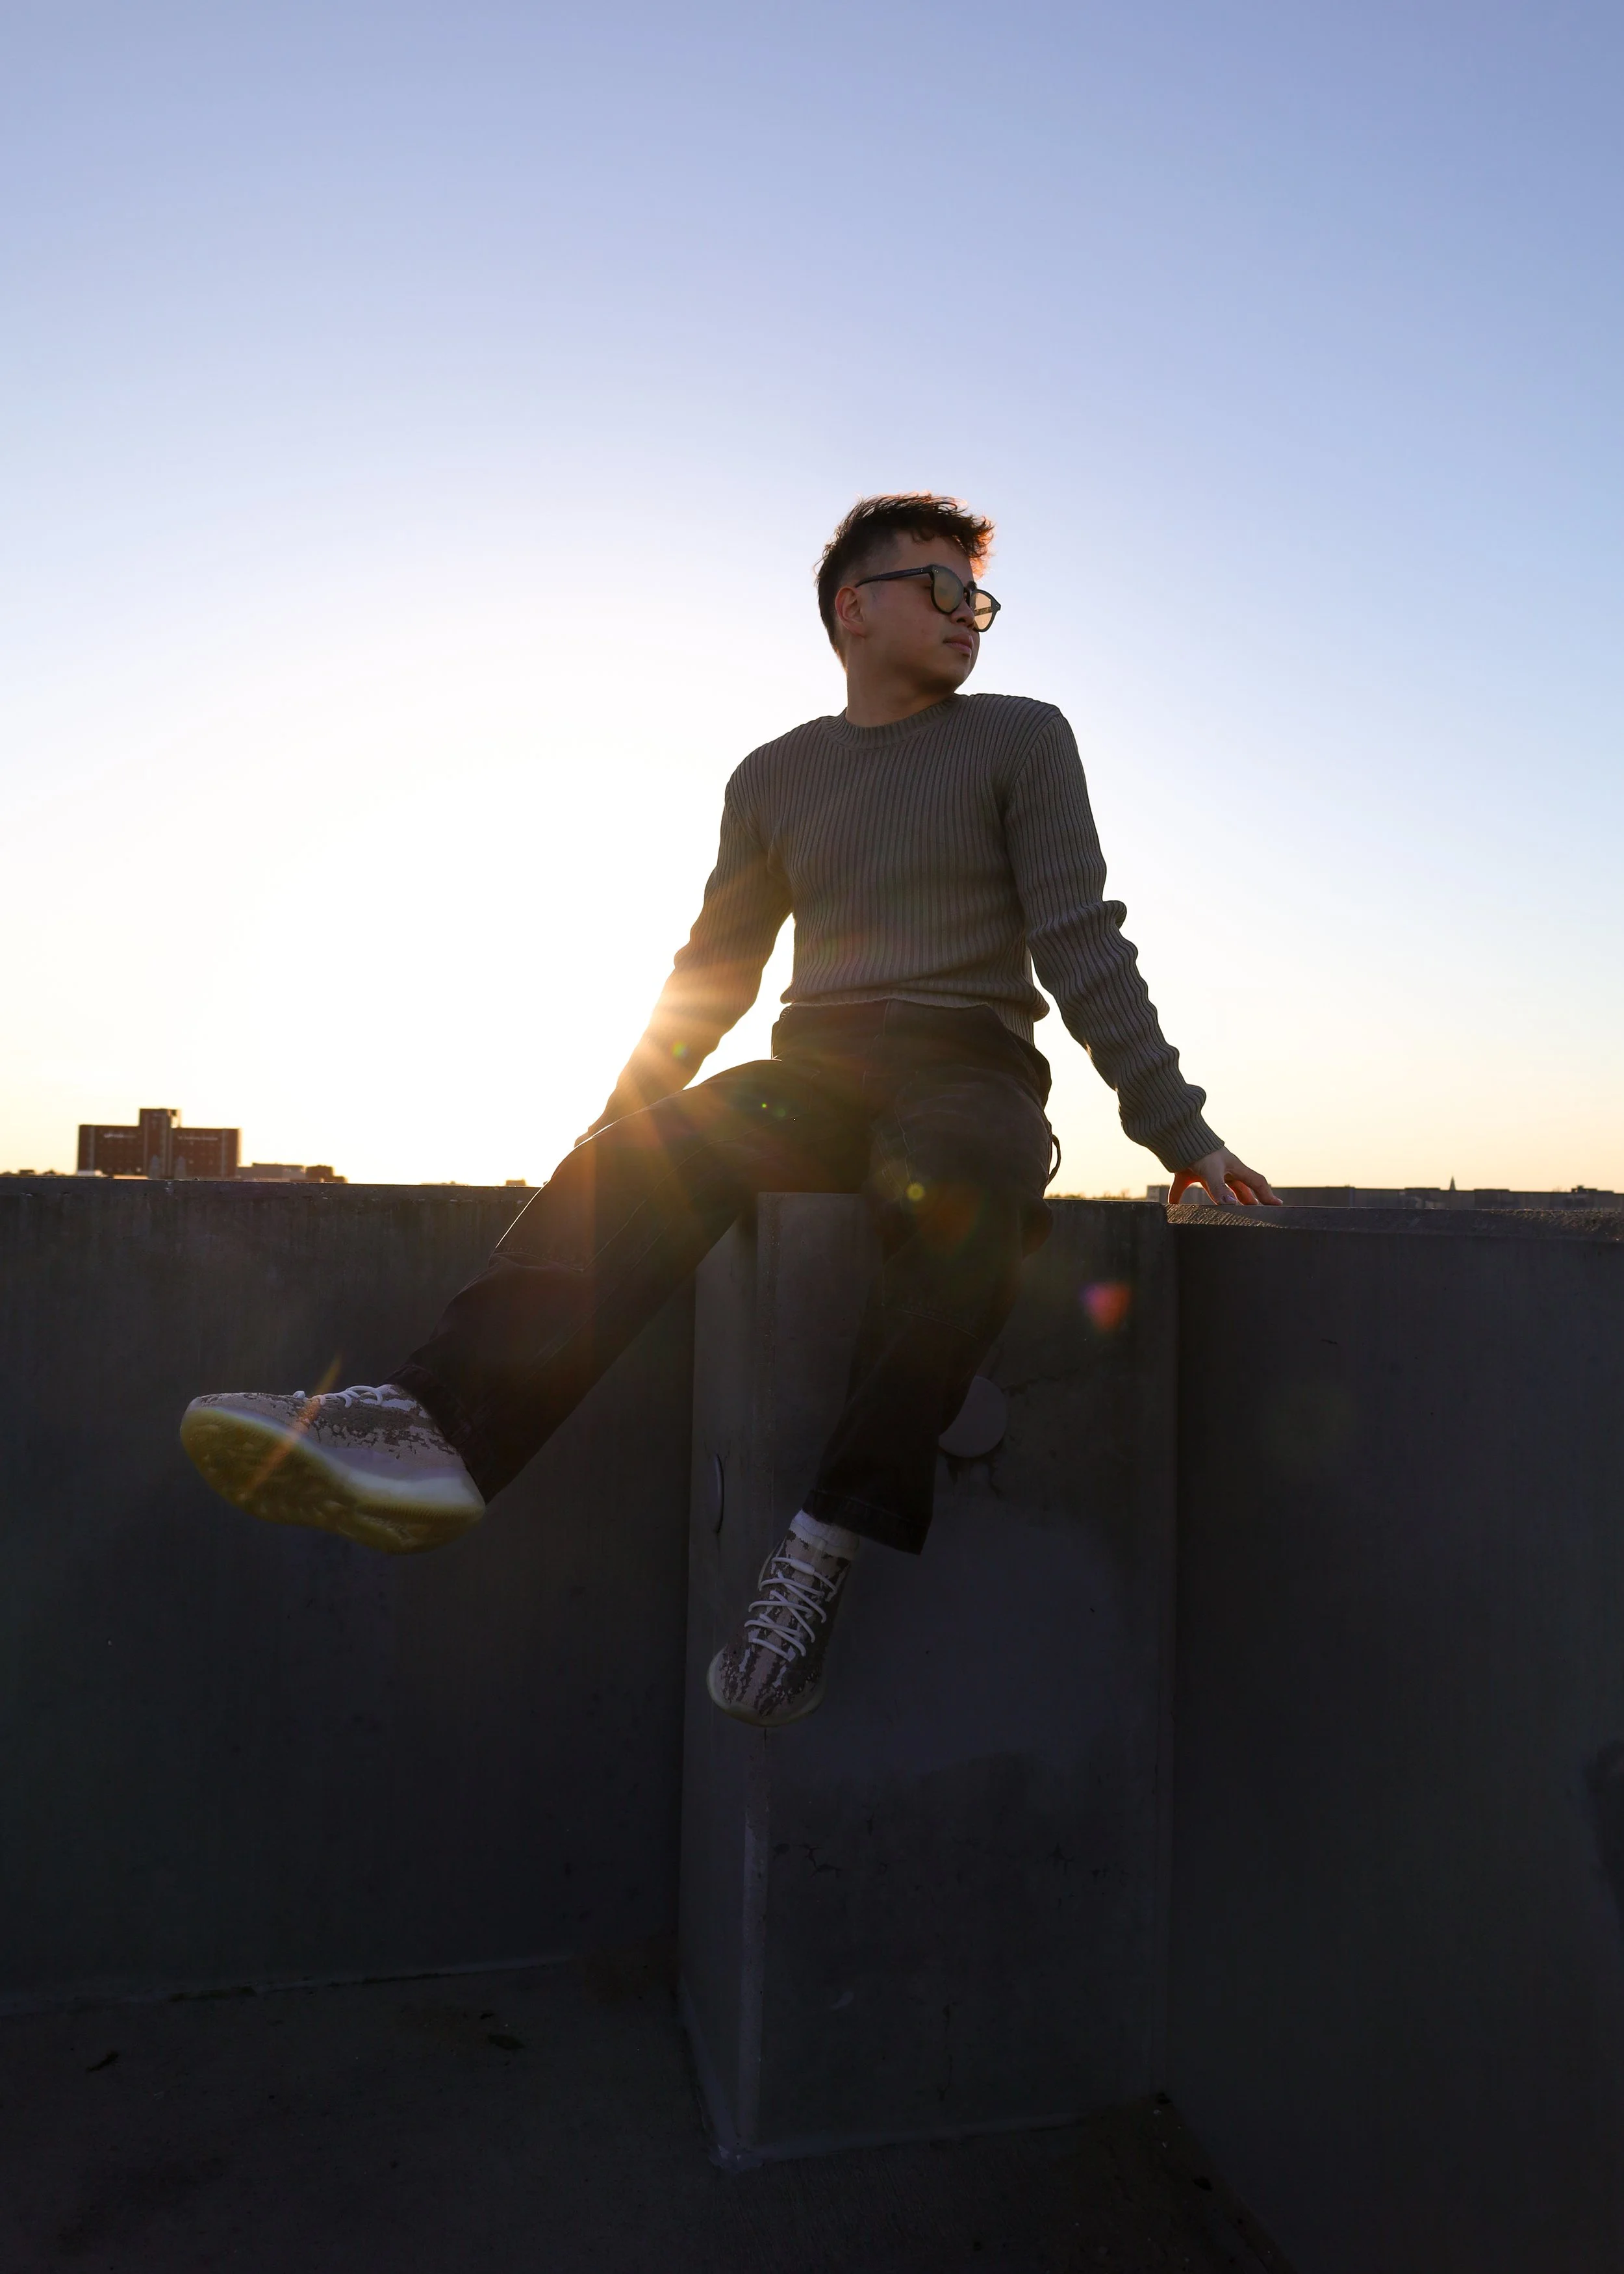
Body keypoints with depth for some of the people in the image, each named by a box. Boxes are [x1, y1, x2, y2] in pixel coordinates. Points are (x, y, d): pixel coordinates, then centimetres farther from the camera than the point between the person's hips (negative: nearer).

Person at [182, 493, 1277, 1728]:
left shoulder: (1019, 738, 10)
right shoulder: (775, 777, 18)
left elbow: (1084, 945, 1)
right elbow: (714, 973, 19)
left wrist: (1179, 1131, -8)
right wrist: (614, 1123, 10)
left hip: (968, 1066, -2)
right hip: (814, 1071, 2)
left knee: (959, 1186, -39)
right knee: (647, 1153, -29)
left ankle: (826, 1546, -38)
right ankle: (441, 1425, -46)